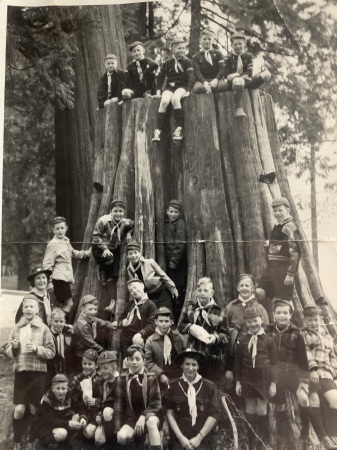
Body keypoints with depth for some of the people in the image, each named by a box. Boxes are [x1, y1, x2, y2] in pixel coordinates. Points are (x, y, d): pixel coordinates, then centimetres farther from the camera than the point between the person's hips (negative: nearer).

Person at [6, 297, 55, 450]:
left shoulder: (44, 329, -3)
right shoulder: (16, 329, 4)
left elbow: (51, 352, -3)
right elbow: (8, 352, 8)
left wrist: (37, 349, -18)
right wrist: (13, 347, -13)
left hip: (38, 372, -1)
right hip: (20, 372, 1)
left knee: (35, 409, 9)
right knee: (19, 409, -3)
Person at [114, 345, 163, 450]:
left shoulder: (151, 378, -5)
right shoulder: (123, 379, 1)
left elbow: (156, 402, -9)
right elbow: (119, 404, 3)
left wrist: (143, 416, -24)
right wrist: (118, 428, -4)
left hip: (150, 414, -2)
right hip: (132, 417, 2)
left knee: (151, 421, -38)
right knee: (121, 437, -27)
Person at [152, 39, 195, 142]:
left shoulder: (187, 62, 3)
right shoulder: (167, 62, 7)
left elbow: (191, 77, -5)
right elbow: (160, 77, 12)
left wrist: (188, 91, -17)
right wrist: (158, 91, 3)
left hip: (182, 86, -2)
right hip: (170, 86, 2)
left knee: (175, 98, -35)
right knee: (164, 101, -29)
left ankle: (179, 128, -31)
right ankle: (158, 130, -27)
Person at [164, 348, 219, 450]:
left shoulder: (208, 386, 0)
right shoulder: (173, 385, 0)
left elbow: (213, 415, 1)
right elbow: (169, 414, 1)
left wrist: (199, 437, -5)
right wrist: (181, 437, -7)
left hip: (202, 441, 0)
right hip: (178, 440, 0)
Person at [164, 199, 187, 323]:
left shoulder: (180, 223, -7)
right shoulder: (167, 223, 14)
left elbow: (180, 244, -14)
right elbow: (166, 243, 14)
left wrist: (174, 261, -16)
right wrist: (169, 261, 5)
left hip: (178, 262, -7)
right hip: (170, 261, 7)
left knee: (178, 291, -5)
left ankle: (179, 320, 1)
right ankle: (174, 319, 20)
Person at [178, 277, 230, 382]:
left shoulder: (218, 311, 0)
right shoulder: (190, 307, 9)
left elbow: (226, 335, 0)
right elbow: (180, 325, 12)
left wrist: (216, 337, -21)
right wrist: (190, 327, -9)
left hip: (212, 358, -2)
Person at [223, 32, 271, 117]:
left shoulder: (248, 56, 12)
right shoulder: (228, 58, 6)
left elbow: (249, 72, 0)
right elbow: (226, 75, -3)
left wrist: (237, 74, -17)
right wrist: (242, 76, -15)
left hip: (246, 80, 3)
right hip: (233, 82, -3)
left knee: (267, 74, -17)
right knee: (239, 81, -43)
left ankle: (246, 85, -31)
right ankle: (239, 110, -51)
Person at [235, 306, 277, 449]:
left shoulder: (268, 340, -4)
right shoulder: (242, 340, -1)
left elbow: (273, 363, 0)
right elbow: (238, 362, 6)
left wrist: (273, 383, -3)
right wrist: (238, 381, 5)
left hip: (263, 379, -2)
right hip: (247, 379, 2)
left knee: (261, 410, 1)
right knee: (250, 411, 9)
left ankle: (265, 442, 17)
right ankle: (251, 442, 20)